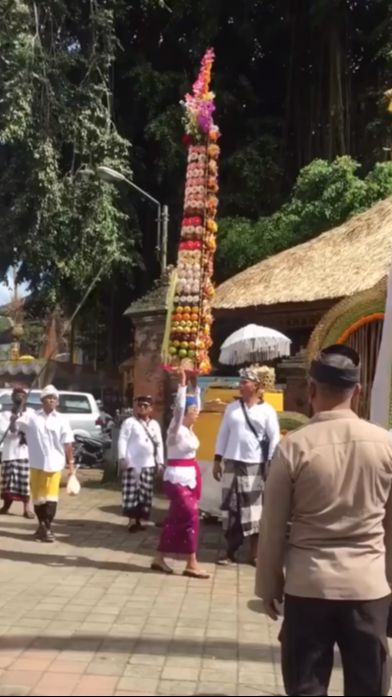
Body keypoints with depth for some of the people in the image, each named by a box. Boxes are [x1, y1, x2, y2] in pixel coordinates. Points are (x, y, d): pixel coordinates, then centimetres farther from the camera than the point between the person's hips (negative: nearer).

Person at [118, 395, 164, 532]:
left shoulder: (155, 425, 14)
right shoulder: (130, 422, -1)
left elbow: (159, 444, 16)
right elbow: (122, 440, -7)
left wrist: (160, 462, 10)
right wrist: (122, 457, -17)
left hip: (148, 464, 5)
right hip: (132, 463, -5)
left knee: (146, 493, 6)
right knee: (132, 492, -5)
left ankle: (142, 519, 15)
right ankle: (132, 520, 2)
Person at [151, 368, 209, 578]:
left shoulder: (188, 429, 9)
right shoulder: (176, 429, -13)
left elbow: (194, 405, 20)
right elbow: (179, 407, -27)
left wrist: (196, 386, 15)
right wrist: (182, 384, -27)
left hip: (188, 477, 9)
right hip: (177, 478, -9)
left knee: (175, 518, 10)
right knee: (190, 516, -9)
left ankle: (159, 558, 16)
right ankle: (191, 564, -5)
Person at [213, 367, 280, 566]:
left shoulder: (267, 410, 1)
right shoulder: (232, 408, 9)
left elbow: (274, 439, -1)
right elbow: (223, 434, 10)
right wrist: (217, 460, 7)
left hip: (255, 465, -2)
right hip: (232, 463, 2)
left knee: (254, 510, 2)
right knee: (231, 509, 3)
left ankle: (254, 554, 10)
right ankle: (230, 552, 10)